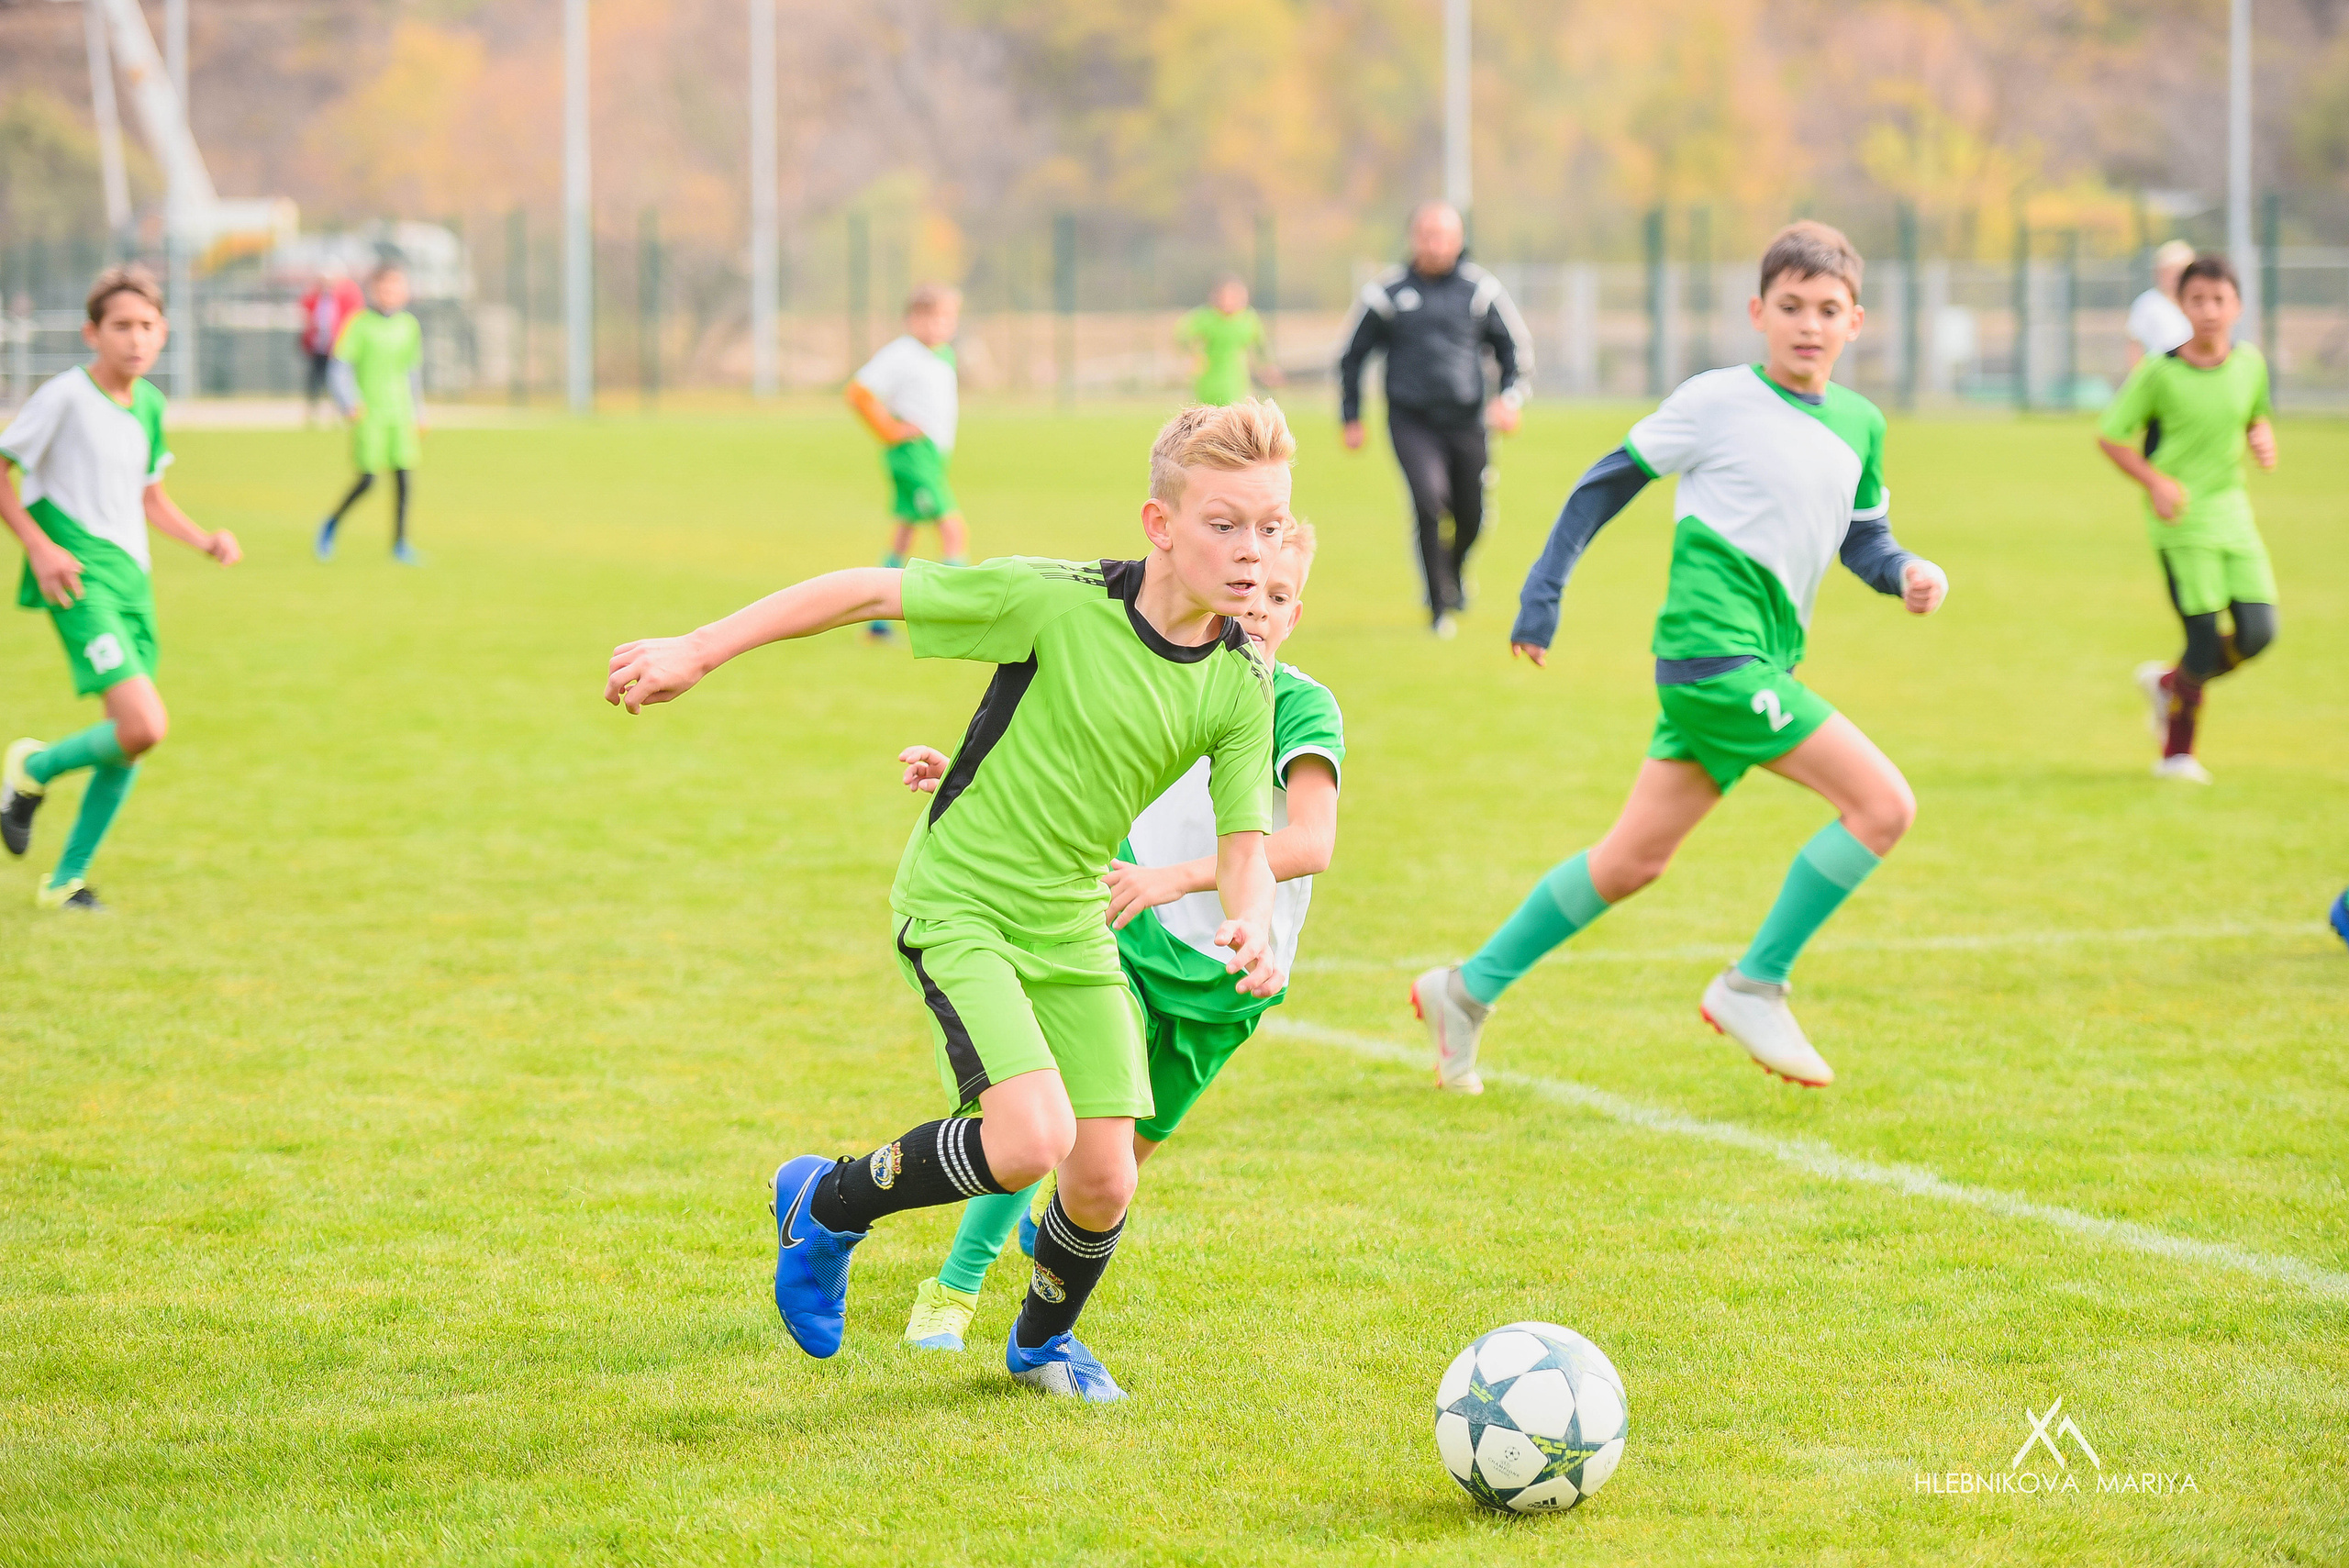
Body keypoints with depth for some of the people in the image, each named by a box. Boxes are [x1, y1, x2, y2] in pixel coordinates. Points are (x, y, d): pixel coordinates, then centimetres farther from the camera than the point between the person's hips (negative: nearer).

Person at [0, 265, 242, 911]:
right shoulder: (64, 396, -11)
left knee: (132, 739, 7)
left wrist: (204, 540, 9)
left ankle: (67, 881, 20)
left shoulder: (149, 404, 11)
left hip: (133, 578, 8)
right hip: (80, 579, -8)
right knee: (143, 725, -21)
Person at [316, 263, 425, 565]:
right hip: (369, 413, -4)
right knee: (368, 480, -8)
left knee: (405, 477, -4)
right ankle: (331, 524, 16)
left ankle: (400, 543, 4)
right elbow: (341, 367, -6)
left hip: (400, 413, 4)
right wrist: (350, 403, -20)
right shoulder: (360, 324, -4)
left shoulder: (409, 326, 11)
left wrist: (418, 415, 22)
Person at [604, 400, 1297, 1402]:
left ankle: (1043, 1339, 33)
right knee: (1031, 1141, -24)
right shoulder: (1058, 602, -22)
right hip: (958, 906, -5)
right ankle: (828, 1205, 4)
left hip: (1073, 925, 5)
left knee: (1103, 1179, -1)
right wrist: (697, 651, -15)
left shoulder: (1240, 685, -6)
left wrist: (1249, 924, -26)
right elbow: (867, 592, -16)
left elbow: (1244, 844, -2)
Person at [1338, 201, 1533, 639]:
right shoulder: (1386, 292, 1)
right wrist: (1351, 418, 9)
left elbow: (1516, 348, 11)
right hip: (1412, 421, -2)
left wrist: (1511, 397, -6)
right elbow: (1352, 356, 12)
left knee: (1471, 516, 6)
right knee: (1429, 498, -21)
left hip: (1466, 422, 2)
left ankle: (1455, 569, 42)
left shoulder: (1481, 289, 2)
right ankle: (1439, 604, -7)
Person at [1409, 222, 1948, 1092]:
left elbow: (1862, 536, 23)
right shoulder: (1717, 401, -5)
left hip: (1761, 662, 8)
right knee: (1884, 802, -15)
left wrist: (1908, 573, 1)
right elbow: (1610, 479, 2)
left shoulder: (1860, 426, 13)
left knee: (1634, 859, 12)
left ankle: (1469, 989, 22)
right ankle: (1756, 986, -5)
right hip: (1711, 651, -8)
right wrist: (1543, 590, 1)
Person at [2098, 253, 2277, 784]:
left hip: (2233, 511, 5)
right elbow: (2110, 436, -4)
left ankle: (2167, 681, 23)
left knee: (2258, 631, -5)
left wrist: (2263, 440, -2)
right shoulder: (2160, 372, -10)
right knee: (2206, 637, -11)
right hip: (2182, 520, -5)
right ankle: (2177, 751, 9)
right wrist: (2155, 480, -18)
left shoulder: (2250, 364, 3)